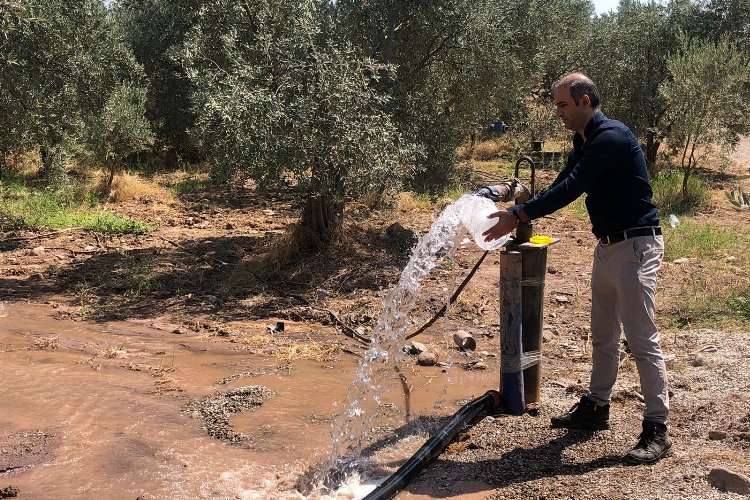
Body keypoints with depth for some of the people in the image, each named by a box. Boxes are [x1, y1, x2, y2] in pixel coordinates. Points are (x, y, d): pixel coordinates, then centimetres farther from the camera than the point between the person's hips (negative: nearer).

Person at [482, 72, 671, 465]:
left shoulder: (611, 137, -19)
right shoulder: (584, 143, 12)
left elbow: (571, 189, -25)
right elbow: (562, 187, 15)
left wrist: (518, 215, -23)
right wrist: (517, 215, 4)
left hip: (635, 245, -10)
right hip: (607, 245, 10)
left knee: (642, 339, -8)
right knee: (603, 337, 17)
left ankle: (656, 431, -2)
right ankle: (595, 408, 30)